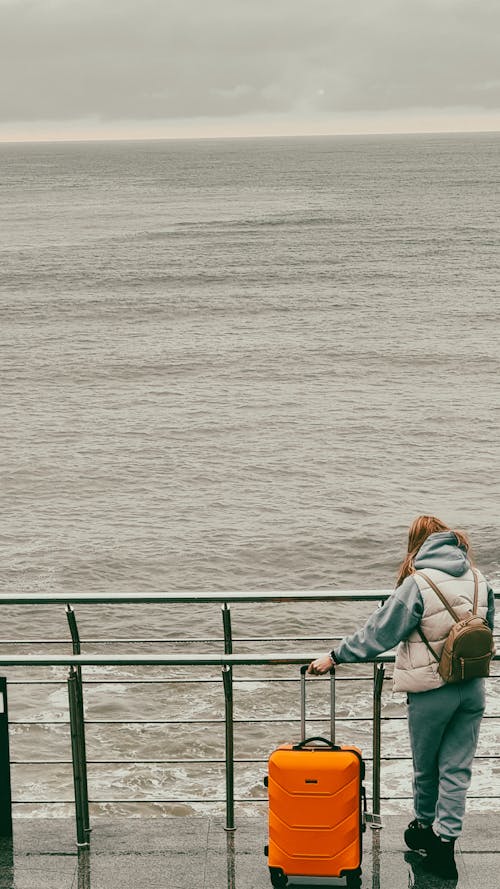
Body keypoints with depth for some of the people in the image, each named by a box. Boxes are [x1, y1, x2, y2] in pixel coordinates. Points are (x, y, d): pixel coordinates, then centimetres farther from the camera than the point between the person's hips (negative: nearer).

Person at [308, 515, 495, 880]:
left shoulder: (418, 584, -16)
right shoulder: (479, 579, 0)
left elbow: (379, 632, -12)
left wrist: (335, 656, -1)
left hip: (432, 692, -4)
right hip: (473, 688, 4)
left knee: (426, 766, 17)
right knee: (457, 769, 9)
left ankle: (425, 827, 36)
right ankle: (444, 844, 8)